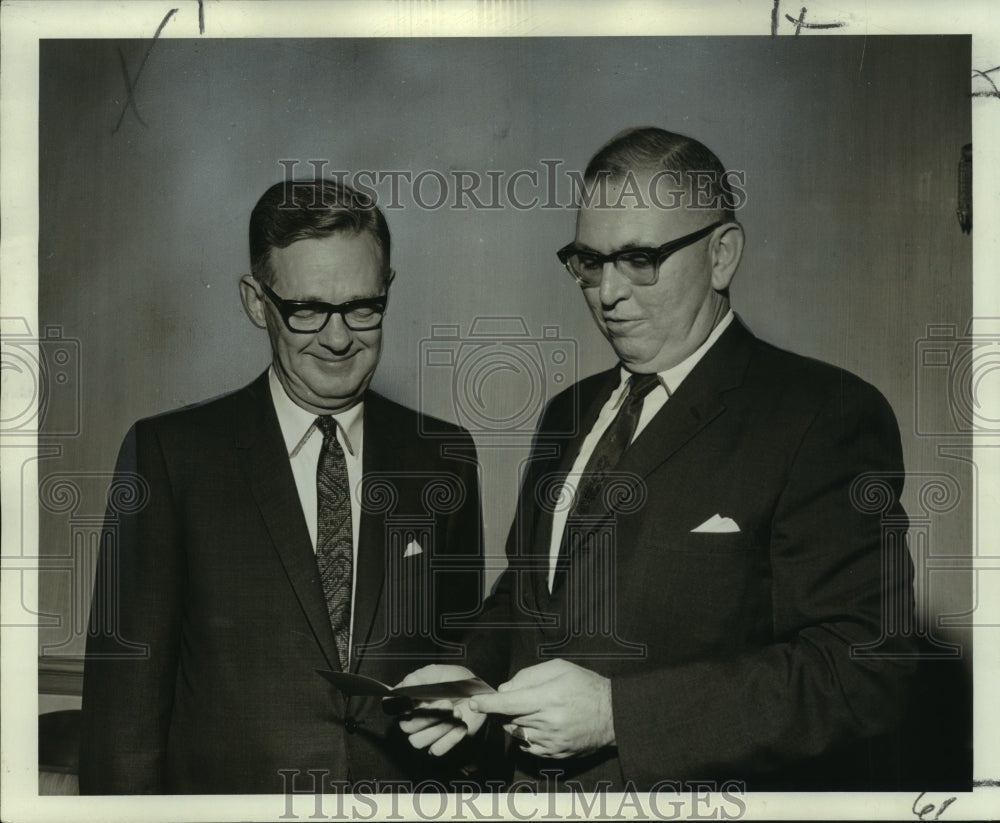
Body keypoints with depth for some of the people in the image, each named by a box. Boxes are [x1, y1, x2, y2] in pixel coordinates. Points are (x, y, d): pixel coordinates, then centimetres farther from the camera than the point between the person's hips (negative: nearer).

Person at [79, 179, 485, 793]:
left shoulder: (445, 459, 2)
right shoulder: (170, 453, -7)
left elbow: (463, 653, 8)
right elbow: (125, 691, -7)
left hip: (409, 799, 3)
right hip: (221, 788, -2)